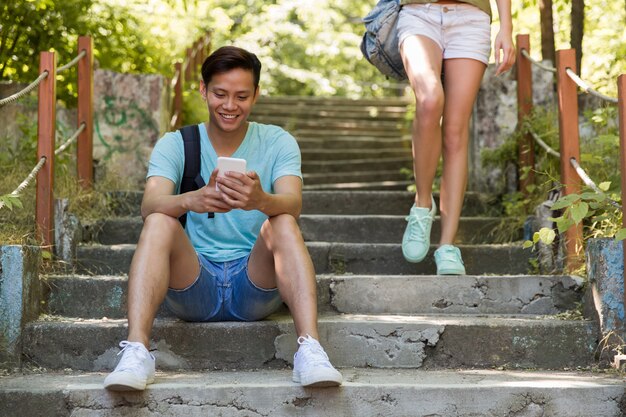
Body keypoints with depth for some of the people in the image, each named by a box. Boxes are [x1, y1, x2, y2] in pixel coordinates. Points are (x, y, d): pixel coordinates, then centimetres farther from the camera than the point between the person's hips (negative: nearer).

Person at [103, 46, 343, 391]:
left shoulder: (277, 142, 4)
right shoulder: (175, 144, 4)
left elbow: (293, 205, -16)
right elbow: (149, 206, -15)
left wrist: (261, 201, -41)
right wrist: (191, 200, -39)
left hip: (256, 286, 0)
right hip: (194, 285, 0)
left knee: (282, 223, -26)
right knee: (159, 222, -25)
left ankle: (310, 349, -38)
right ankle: (136, 353, -36)